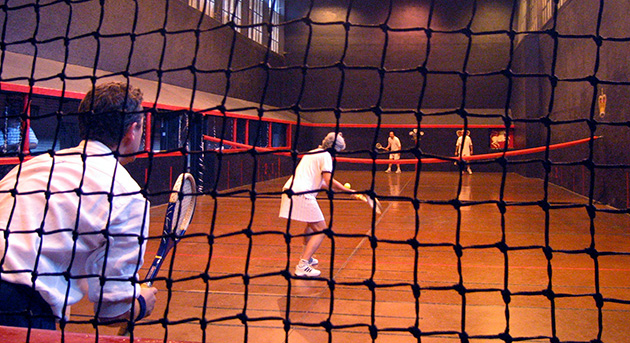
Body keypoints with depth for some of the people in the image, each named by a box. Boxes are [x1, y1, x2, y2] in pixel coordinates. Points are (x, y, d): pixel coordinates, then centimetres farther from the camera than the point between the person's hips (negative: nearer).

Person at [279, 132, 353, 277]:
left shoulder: (312, 153, 26)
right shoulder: (326, 155, -2)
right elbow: (329, 180, -13)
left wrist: (333, 188, 28)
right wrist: (348, 190, -6)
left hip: (290, 189, 9)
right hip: (302, 194, -9)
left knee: (311, 224, 30)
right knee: (321, 231, -5)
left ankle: (306, 257, 38)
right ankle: (302, 266, -15)